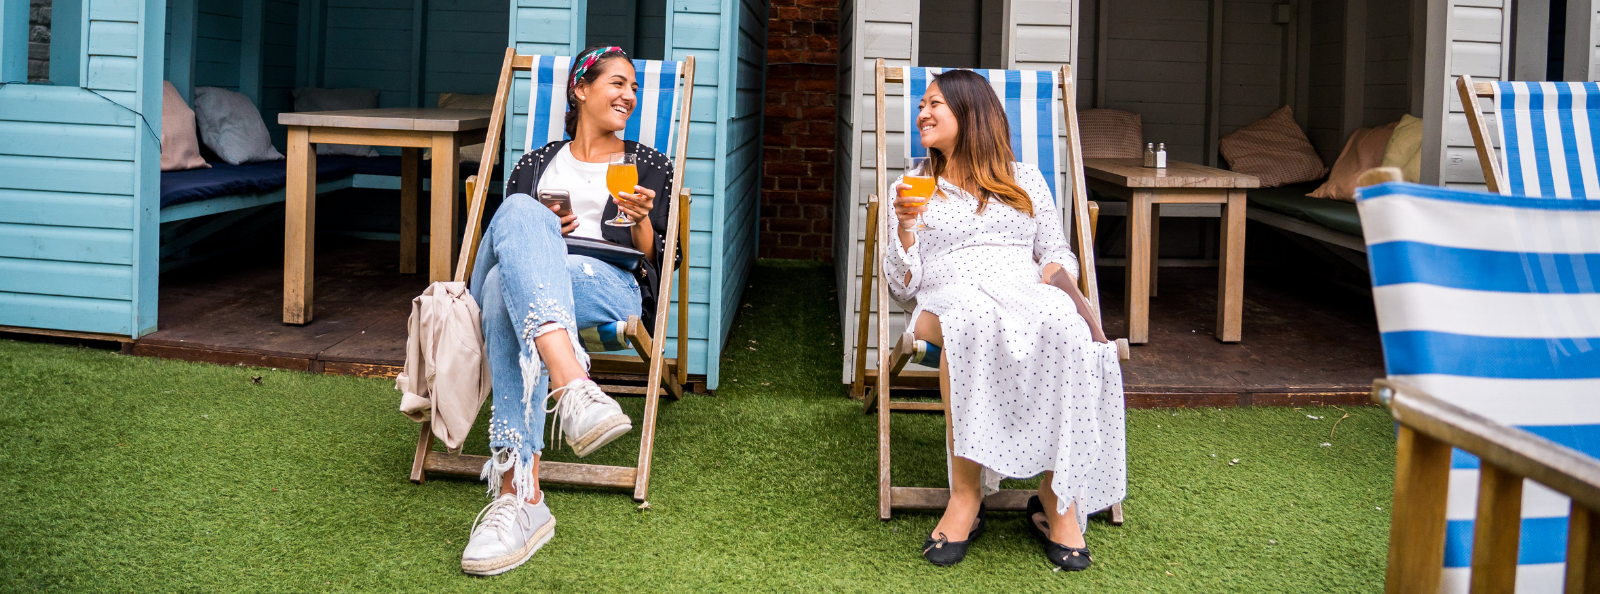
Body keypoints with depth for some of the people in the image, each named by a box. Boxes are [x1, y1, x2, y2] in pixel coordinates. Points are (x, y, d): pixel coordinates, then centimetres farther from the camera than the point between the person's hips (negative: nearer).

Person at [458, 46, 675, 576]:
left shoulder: (650, 166, 26)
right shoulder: (535, 164, 29)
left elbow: (658, 263, 17)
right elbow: (503, 232, 24)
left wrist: (641, 221, -3)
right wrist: (537, 234, 3)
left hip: (610, 288, -2)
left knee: (508, 289, -38)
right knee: (519, 213, -37)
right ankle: (573, 386, -56)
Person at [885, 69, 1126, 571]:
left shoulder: (1025, 180, 25)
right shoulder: (913, 188, 24)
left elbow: (1060, 255, 21)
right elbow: (903, 287, 15)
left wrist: (1054, 275, -2)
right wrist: (905, 227, -1)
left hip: (1027, 298, 1)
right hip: (950, 301, -1)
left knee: (1063, 325, -38)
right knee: (973, 318, -41)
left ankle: (1058, 497, -31)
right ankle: (966, 493, -36)